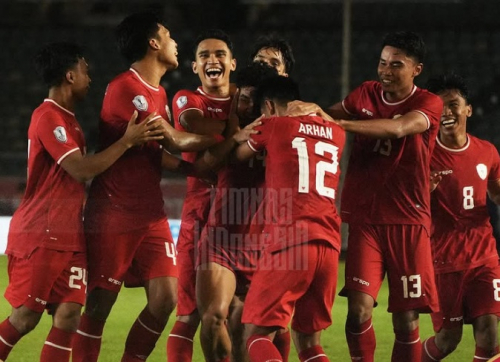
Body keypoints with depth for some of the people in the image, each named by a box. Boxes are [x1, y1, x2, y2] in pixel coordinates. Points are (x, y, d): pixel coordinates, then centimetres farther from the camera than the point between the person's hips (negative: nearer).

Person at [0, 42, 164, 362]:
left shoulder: (68, 118, 17)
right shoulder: (48, 117, -14)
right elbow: (81, 169, -21)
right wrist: (127, 141, -18)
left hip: (69, 236, 9)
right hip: (40, 236, -9)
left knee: (68, 315, -3)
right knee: (26, 316, -6)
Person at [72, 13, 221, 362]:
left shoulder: (159, 94, 16)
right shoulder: (125, 88, -14)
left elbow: (157, 152, 13)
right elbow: (174, 141, -15)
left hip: (151, 214, 8)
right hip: (113, 215, -8)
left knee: (165, 299, -2)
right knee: (100, 304, -4)